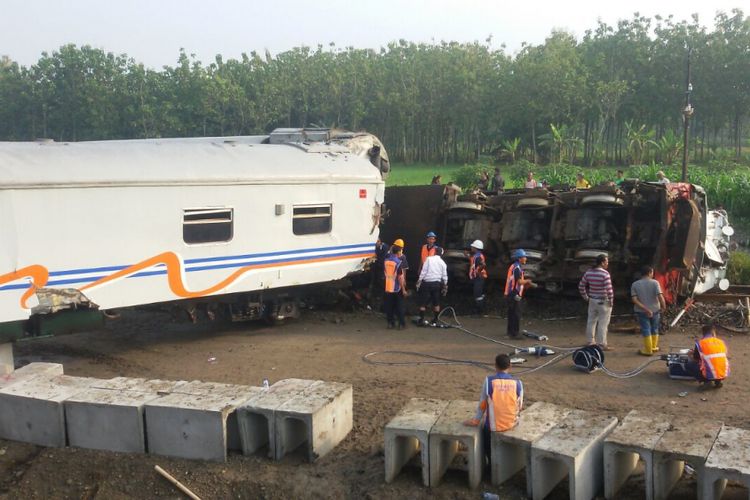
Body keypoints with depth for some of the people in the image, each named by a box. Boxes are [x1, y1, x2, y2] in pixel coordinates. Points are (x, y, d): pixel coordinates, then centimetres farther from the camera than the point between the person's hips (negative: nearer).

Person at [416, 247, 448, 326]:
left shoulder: (429, 259, -4)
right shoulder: (442, 262, 5)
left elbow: (423, 271, -9)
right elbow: (445, 276, 6)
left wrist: (419, 281, -3)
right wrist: (445, 286, 14)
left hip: (427, 283, -3)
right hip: (437, 283, 3)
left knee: (423, 302, 2)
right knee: (436, 303, 12)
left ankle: (421, 320, -2)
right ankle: (435, 321, 14)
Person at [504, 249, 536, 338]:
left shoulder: (513, 266, 17)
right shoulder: (517, 267, -15)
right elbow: (519, 281, -21)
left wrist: (529, 284, 12)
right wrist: (527, 281, -2)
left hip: (510, 294, 10)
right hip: (514, 295, -10)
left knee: (512, 314, 16)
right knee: (516, 315, -7)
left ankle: (511, 332, 24)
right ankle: (515, 333, -5)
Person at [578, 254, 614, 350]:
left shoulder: (588, 272, 2)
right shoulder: (605, 274, -19)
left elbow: (581, 286, 8)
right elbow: (609, 289, -24)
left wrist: (586, 297, 17)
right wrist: (611, 301, -11)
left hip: (592, 300, 7)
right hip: (603, 302, -6)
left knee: (591, 321, 16)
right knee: (603, 324, 1)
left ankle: (590, 341, 27)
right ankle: (602, 345, 6)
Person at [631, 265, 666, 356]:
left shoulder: (635, 284, -5)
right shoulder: (655, 283, -10)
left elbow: (634, 300, -13)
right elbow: (660, 296, -20)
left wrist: (645, 309, -14)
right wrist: (663, 306, -5)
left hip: (641, 311, 0)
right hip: (655, 310, 0)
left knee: (646, 330, 5)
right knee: (654, 329, 19)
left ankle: (648, 350, 7)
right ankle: (654, 347, 31)